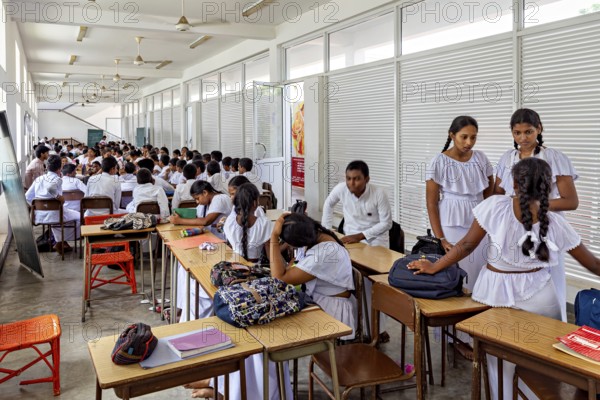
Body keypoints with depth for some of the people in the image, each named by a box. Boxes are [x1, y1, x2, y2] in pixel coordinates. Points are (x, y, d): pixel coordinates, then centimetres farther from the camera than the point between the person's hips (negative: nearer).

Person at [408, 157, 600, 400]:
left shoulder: (494, 206, -14)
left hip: (496, 291, 0)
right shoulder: (555, 223, -10)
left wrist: (433, 267, 0)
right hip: (538, 295, 0)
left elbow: (467, 245, -11)